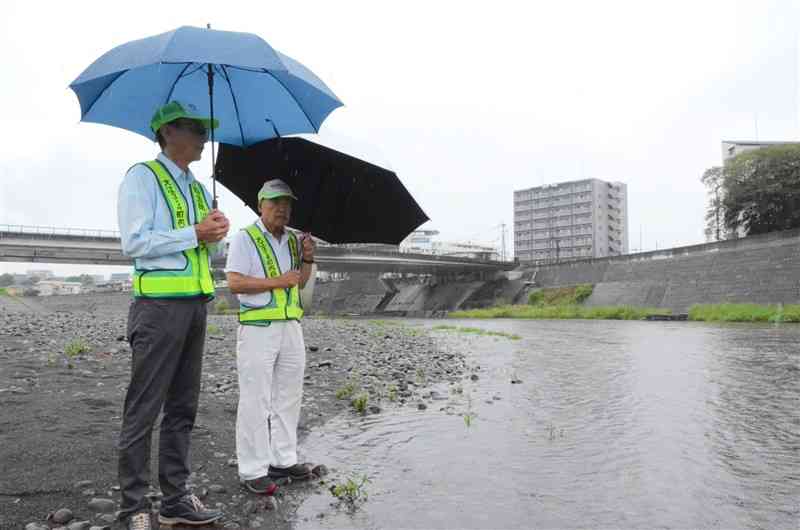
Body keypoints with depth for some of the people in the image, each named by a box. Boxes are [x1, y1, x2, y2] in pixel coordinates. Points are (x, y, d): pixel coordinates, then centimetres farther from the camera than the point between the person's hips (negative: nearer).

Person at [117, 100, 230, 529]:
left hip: (195, 304, 8)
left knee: (182, 409, 11)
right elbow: (134, 242, -13)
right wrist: (195, 234, -13)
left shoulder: (199, 189, 20)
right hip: (159, 304, -8)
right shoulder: (142, 177, -2)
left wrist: (215, 235, 2)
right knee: (143, 411, -1)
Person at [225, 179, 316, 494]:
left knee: (288, 398, 12)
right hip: (257, 328, -7)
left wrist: (307, 259, 3)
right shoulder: (245, 239, -4)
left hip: (291, 326, 7)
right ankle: (252, 471, 6)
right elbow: (234, 283, -14)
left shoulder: (292, 240, 16)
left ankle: (283, 460, 25)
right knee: (255, 400, -3)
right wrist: (278, 281, -16)